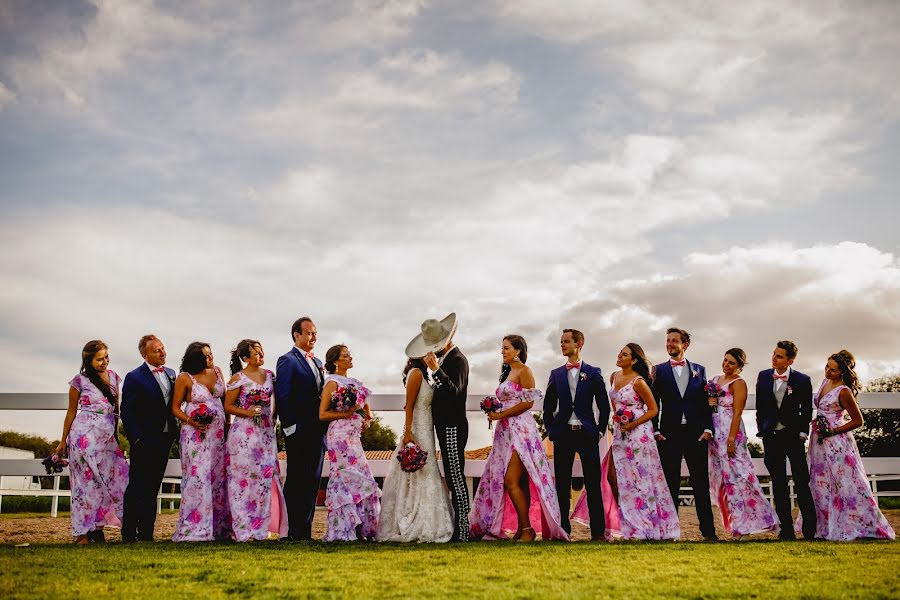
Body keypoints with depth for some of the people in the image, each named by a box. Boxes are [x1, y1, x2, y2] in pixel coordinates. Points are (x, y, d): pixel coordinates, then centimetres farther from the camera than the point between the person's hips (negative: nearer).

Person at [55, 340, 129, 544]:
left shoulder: (113, 376, 10)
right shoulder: (80, 381, -3)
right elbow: (71, 412, 5)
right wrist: (63, 442, 9)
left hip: (107, 437, 5)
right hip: (85, 435, -5)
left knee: (117, 478, -4)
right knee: (88, 480, -3)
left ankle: (97, 528, 5)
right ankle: (83, 532, 3)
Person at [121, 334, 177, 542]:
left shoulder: (170, 373, 10)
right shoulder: (134, 377, -9)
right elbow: (127, 412, -11)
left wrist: (174, 431, 10)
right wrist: (136, 439, -17)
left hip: (165, 439, 6)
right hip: (145, 441, -6)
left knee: (153, 488, 12)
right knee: (137, 488, -2)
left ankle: (146, 533, 19)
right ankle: (129, 534, 6)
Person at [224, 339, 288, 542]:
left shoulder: (269, 375, 9)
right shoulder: (238, 378, -5)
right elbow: (228, 406, -3)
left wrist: (274, 419, 8)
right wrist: (247, 412, -16)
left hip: (266, 432, 5)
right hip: (244, 432, -4)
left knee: (267, 476, 2)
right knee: (245, 476, -2)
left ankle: (267, 525, 10)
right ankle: (246, 528, 4)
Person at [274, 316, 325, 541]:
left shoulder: (317, 363, 19)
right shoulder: (287, 360, -5)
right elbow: (282, 396, -12)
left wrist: (324, 426, 12)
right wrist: (290, 427, -15)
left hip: (317, 432, 8)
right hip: (299, 433, -8)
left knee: (312, 482, 9)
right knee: (296, 482, -3)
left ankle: (305, 530, 15)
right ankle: (294, 532, 2)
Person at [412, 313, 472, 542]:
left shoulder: (457, 359, -14)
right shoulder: (445, 359, 15)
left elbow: (454, 391, -27)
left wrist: (436, 370, -36)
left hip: (453, 427, -10)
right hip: (447, 426, 10)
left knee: (456, 477, -7)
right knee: (453, 477, 13)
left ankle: (463, 530, -2)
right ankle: (457, 525, 20)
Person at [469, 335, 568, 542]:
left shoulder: (524, 372, -6)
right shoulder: (507, 373, 19)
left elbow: (528, 402, -14)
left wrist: (501, 415, -12)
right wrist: (494, 411, 5)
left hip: (520, 430, -8)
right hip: (506, 432, 8)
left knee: (511, 481, -14)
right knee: (518, 483, 7)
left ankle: (528, 529, -6)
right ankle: (520, 530, 9)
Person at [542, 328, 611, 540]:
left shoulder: (593, 372, 5)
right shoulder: (556, 374, 11)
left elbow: (604, 405, 6)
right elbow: (548, 406, 15)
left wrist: (600, 430, 0)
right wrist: (550, 430, 6)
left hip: (587, 433, -2)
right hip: (563, 434, 2)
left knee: (593, 484, -1)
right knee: (562, 484, 4)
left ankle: (598, 531, 3)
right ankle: (563, 529, 10)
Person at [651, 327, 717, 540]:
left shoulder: (699, 370, 11)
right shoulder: (659, 370, 7)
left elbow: (706, 402, 8)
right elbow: (653, 403, 4)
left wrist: (707, 428, -3)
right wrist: (655, 431, -4)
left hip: (696, 433, 1)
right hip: (669, 433, -1)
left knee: (701, 483, 2)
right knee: (670, 484, 2)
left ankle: (708, 530, 5)